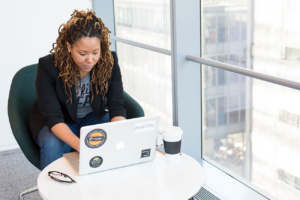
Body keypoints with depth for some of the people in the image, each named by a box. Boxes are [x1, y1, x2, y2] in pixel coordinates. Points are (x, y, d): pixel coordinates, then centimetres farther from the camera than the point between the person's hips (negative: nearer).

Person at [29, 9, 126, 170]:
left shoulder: (109, 61, -18)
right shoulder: (48, 66, -26)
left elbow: (117, 107, -19)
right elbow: (53, 117, -30)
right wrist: (80, 145, -48)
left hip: (93, 116, 3)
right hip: (56, 123, -2)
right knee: (52, 146, -35)